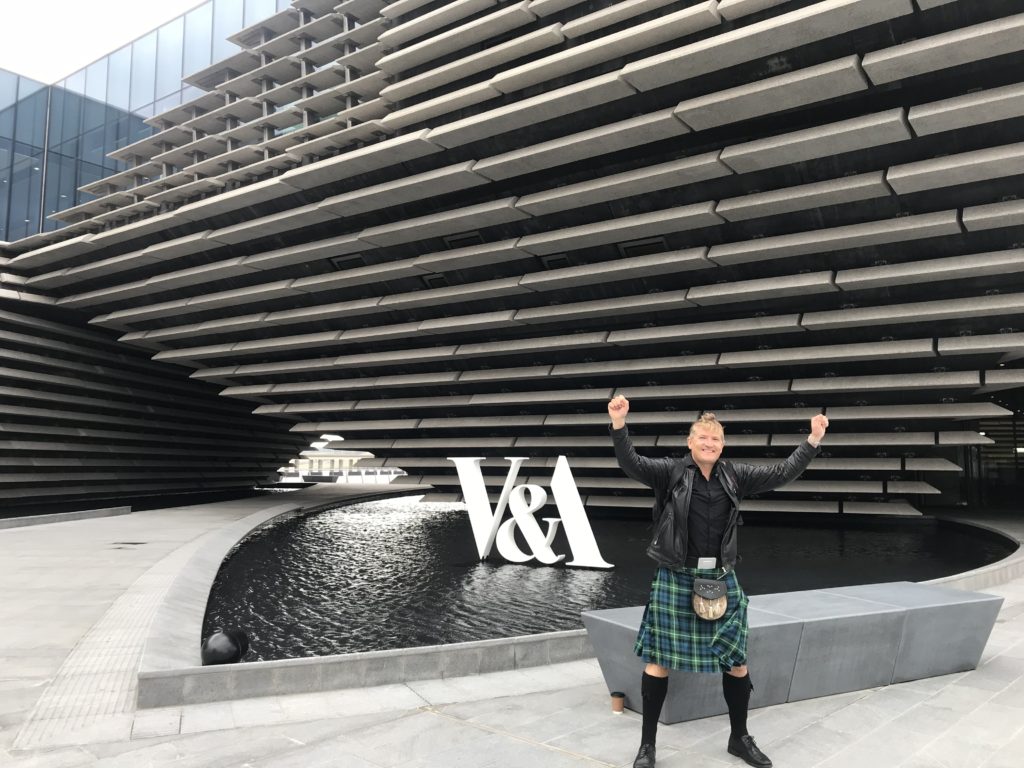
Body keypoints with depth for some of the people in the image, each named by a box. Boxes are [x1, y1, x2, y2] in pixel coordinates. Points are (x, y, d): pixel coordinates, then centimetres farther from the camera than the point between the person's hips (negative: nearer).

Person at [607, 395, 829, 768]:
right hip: (676, 580, -3)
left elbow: (782, 473, 5)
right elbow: (632, 464, -20)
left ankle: (739, 738, 35)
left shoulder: (734, 476, 5)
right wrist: (619, 424, -36)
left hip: (721, 580, 4)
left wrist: (813, 440, -3)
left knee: (735, 660, 12)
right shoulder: (671, 472, -6)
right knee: (659, 660, 2)